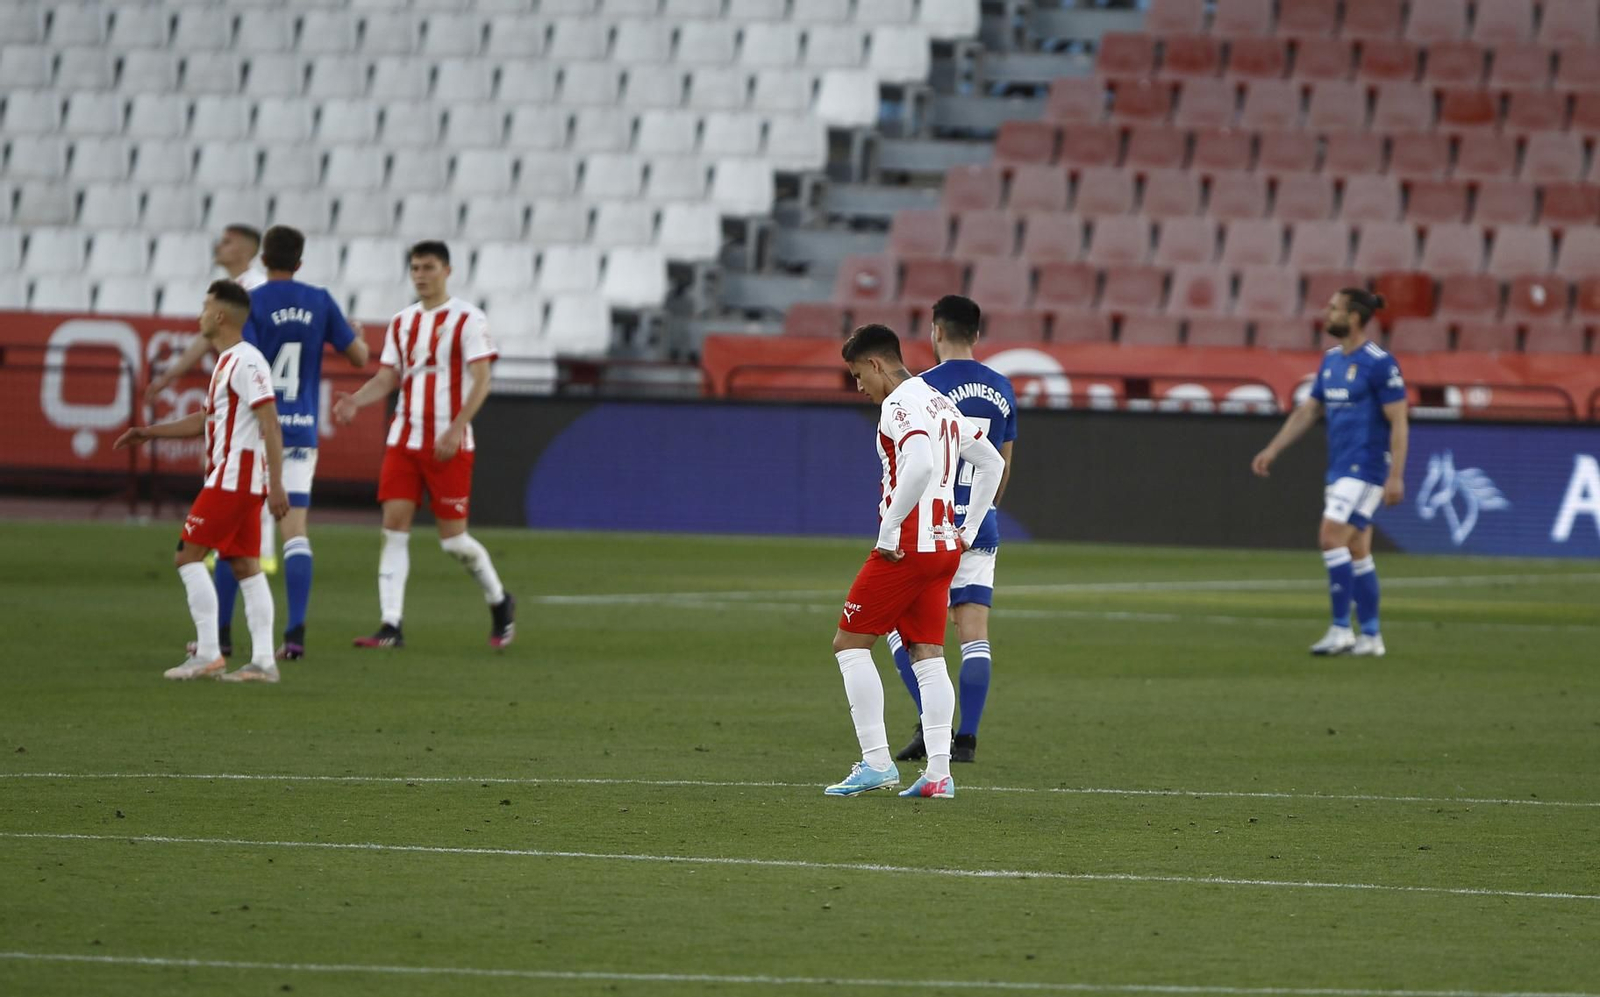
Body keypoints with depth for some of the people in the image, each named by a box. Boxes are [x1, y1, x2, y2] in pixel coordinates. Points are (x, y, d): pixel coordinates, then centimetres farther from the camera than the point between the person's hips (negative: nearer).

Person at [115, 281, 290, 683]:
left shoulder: (245, 362, -14)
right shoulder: (228, 362, 18)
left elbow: (271, 425, -20)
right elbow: (207, 420, 29)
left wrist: (276, 484, -25)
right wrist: (148, 433, 25)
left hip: (233, 478, -10)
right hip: (238, 481, 10)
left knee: (188, 556, -7)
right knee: (245, 566, 6)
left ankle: (208, 654, -9)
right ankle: (263, 660, 1)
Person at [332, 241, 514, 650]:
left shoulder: (467, 320, -5)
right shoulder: (402, 322, 12)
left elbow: (480, 381, -10)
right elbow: (387, 378, 11)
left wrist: (456, 429, -21)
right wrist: (356, 400, -9)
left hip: (449, 445, -5)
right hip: (405, 440, 5)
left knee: (453, 537, -2)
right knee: (394, 526, -6)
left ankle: (499, 601, 23)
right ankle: (391, 626, -8)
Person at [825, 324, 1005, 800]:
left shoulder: (900, 405, -12)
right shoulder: (940, 403, 17)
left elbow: (920, 466, -29)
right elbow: (992, 462, 25)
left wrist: (889, 532, -21)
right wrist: (968, 530, 22)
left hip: (906, 547, -9)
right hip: (944, 547, 9)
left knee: (849, 644, 1)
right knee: (928, 656, 7)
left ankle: (876, 761, -5)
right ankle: (939, 773, -1)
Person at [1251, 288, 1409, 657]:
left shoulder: (1380, 363, -13)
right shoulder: (1331, 360, 12)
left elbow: (1398, 422, -14)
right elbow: (1307, 411, 19)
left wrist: (1396, 477, -19)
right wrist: (1272, 450, 13)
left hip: (1365, 469, -9)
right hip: (1340, 470, 9)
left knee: (1332, 539, -15)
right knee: (1356, 552, 9)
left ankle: (1340, 630, -10)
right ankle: (1370, 637, 13)